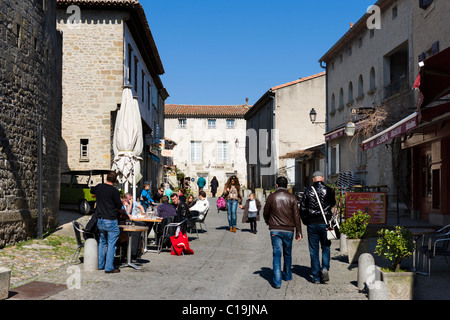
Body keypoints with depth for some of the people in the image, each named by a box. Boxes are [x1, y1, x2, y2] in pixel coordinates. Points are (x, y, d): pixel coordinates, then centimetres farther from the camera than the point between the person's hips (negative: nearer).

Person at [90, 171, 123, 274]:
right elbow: (119, 206, -7)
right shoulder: (114, 191, -15)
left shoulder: (98, 187, 3)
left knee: (102, 242, 19)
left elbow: (92, 191, 27)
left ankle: (100, 265, 25)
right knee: (111, 244, 1)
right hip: (111, 221, -6)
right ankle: (109, 268, 1)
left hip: (100, 220, 6)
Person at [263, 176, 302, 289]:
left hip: (275, 230, -1)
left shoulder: (271, 197, -1)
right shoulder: (292, 198, 0)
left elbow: (265, 213, 8)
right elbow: (296, 216, -2)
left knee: (277, 254, -2)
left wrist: (268, 222, 29)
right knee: (287, 253, 18)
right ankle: (287, 275, 33)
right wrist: (298, 231, 4)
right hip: (288, 230, 1)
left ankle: (277, 281, -9)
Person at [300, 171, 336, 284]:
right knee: (326, 247, 15)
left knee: (314, 250, 6)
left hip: (312, 224, 0)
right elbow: (333, 204, 13)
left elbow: (302, 208, 0)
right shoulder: (329, 190, -2)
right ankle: (325, 268, -7)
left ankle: (316, 277, 8)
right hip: (325, 224, 0)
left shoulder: (308, 191, -3)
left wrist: (306, 222, 12)